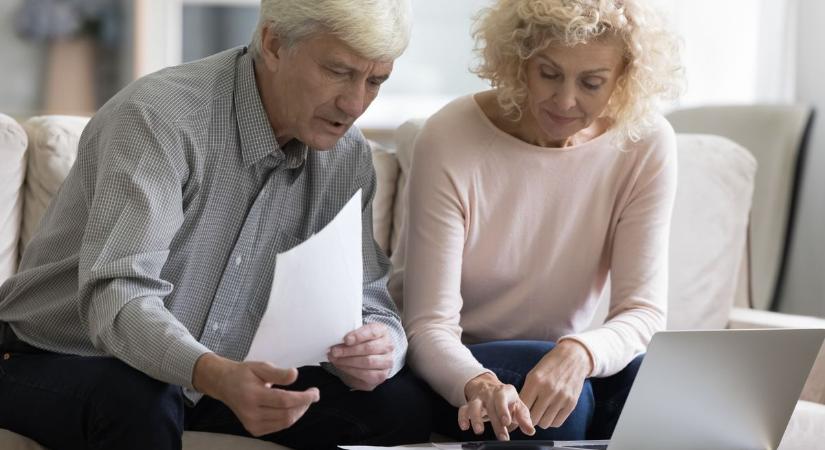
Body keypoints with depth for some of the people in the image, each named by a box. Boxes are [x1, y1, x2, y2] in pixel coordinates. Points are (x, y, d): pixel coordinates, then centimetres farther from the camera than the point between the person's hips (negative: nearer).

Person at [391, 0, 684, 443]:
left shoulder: (646, 144, -10)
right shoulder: (449, 140, -19)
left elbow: (643, 311, -13)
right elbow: (429, 326, -21)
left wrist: (578, 354, -37)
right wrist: (479, 385, -44)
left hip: (555, 359, 3)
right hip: (451, 371, -3)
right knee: (565, 398, -32)